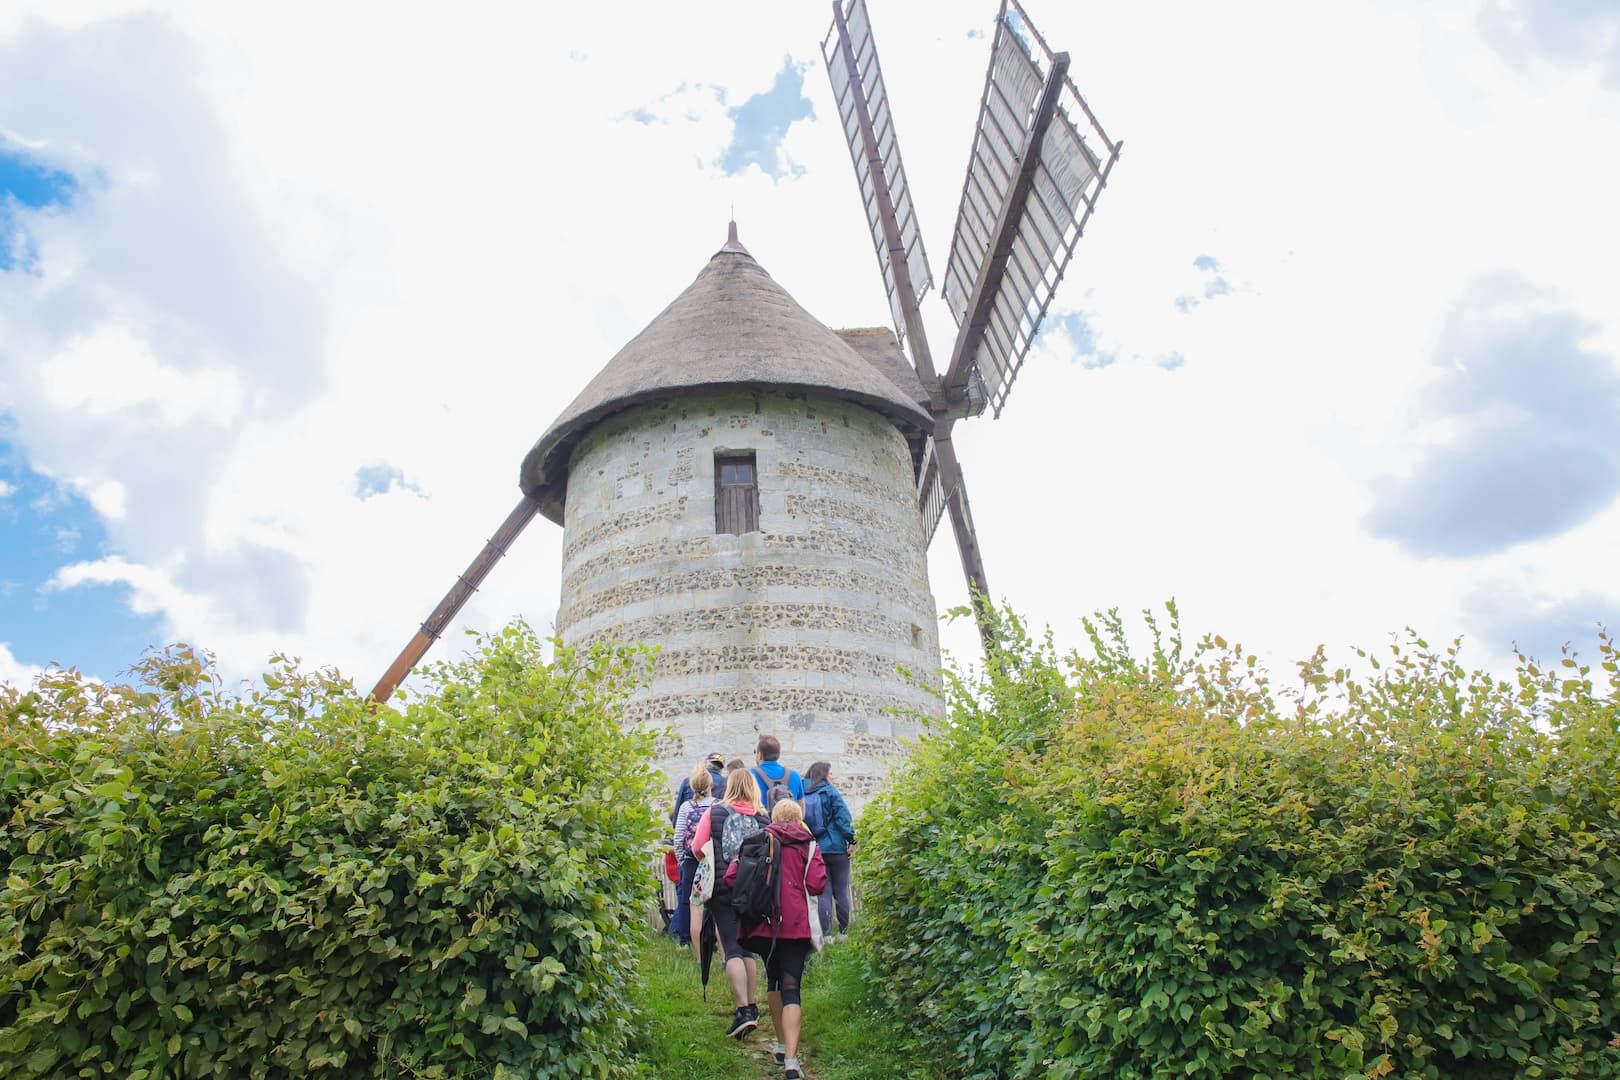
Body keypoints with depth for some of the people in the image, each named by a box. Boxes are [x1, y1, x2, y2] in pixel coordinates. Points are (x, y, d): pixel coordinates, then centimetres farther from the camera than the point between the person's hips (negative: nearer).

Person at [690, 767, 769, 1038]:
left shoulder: (714, 813, -4)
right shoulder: (763, 818, -1)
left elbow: (697, 847, -1)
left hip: (722, 887, -2)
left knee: (732, 949, -2)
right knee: (749, 947, 16)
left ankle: (743, 1011, -12)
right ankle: (752, 1008, 22)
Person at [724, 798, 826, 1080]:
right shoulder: (808, 846, 5)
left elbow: (730, 877, -2)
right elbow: (817, 885, -7)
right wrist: (797, 885, 14)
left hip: (763, 922, 2)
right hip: (795, 926, -2)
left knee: (773, 980, 22)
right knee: (791, 990, -4)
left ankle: (782, 1045, 29)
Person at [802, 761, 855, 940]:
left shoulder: (802, 794, 4)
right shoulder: (829, 791, -7)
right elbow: (843, 817, -12)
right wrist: (851, 839, -8)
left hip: (814, 849, 3)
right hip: (836, 847, -3)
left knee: (823, 893, 7)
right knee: (841, 891, 8)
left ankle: (826, 934, 5)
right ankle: (844, 931, 13)